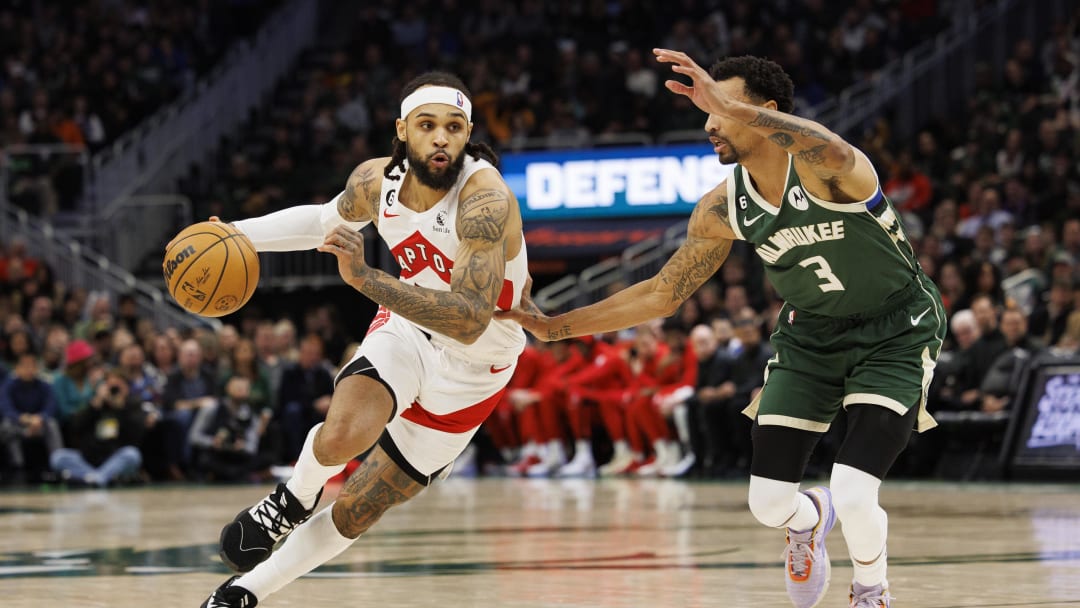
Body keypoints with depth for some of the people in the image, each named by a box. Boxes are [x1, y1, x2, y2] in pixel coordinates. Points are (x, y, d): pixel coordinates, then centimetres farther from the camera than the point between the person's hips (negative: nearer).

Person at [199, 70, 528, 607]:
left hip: (469, 370, -3)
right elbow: (325, 220, 14)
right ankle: (294, 499, 4)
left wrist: (366, 278, -47)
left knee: (353, 515, 3)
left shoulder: (486, 200, -31)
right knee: (341, 436, -30)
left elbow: (469, 321, -41)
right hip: (407, 329, 3)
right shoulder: (376, 180, -11)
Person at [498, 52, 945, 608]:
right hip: (812, 333, 5)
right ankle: (809, 520, 37)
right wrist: (555, 327, -3)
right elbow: (661, 294, 1)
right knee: (770, 504, -1)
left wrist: (726, 103, -64)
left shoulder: (821, 174, -29)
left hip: (894, 333, -5)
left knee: (855, 499, -19)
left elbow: (835, 154, -57)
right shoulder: (723, 211, -10)